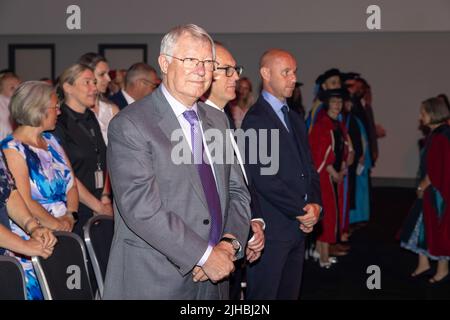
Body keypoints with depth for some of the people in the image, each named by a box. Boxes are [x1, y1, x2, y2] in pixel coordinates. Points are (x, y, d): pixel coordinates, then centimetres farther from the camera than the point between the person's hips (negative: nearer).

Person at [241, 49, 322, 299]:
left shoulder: (295, 119, 16)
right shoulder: (255, 119, -12)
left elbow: (309, 167, 15)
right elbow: (263, 178, -18)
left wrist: (315, 204, -3)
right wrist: (301, 211, -12)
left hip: (300, 225, 8)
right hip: (271, 228, -8)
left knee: (290, 293, 14)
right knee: (264, 294, 0)